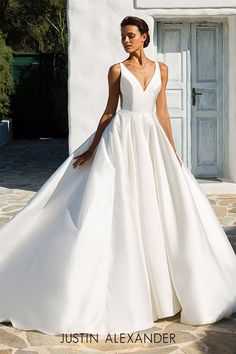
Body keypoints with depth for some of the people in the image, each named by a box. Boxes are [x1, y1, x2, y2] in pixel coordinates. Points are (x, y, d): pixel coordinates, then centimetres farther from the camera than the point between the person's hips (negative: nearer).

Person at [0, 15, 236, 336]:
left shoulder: (161, 69, 10)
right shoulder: (117, 70, 3)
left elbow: (162, 112, 10)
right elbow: (109, 111, 5)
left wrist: (173, 152, 7)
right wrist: (92, 149, 2)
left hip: (152, 140, 3)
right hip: (122, 138, -3)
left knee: (157, 208, 3)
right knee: (118, 209, -5)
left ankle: (157, 284, 19)